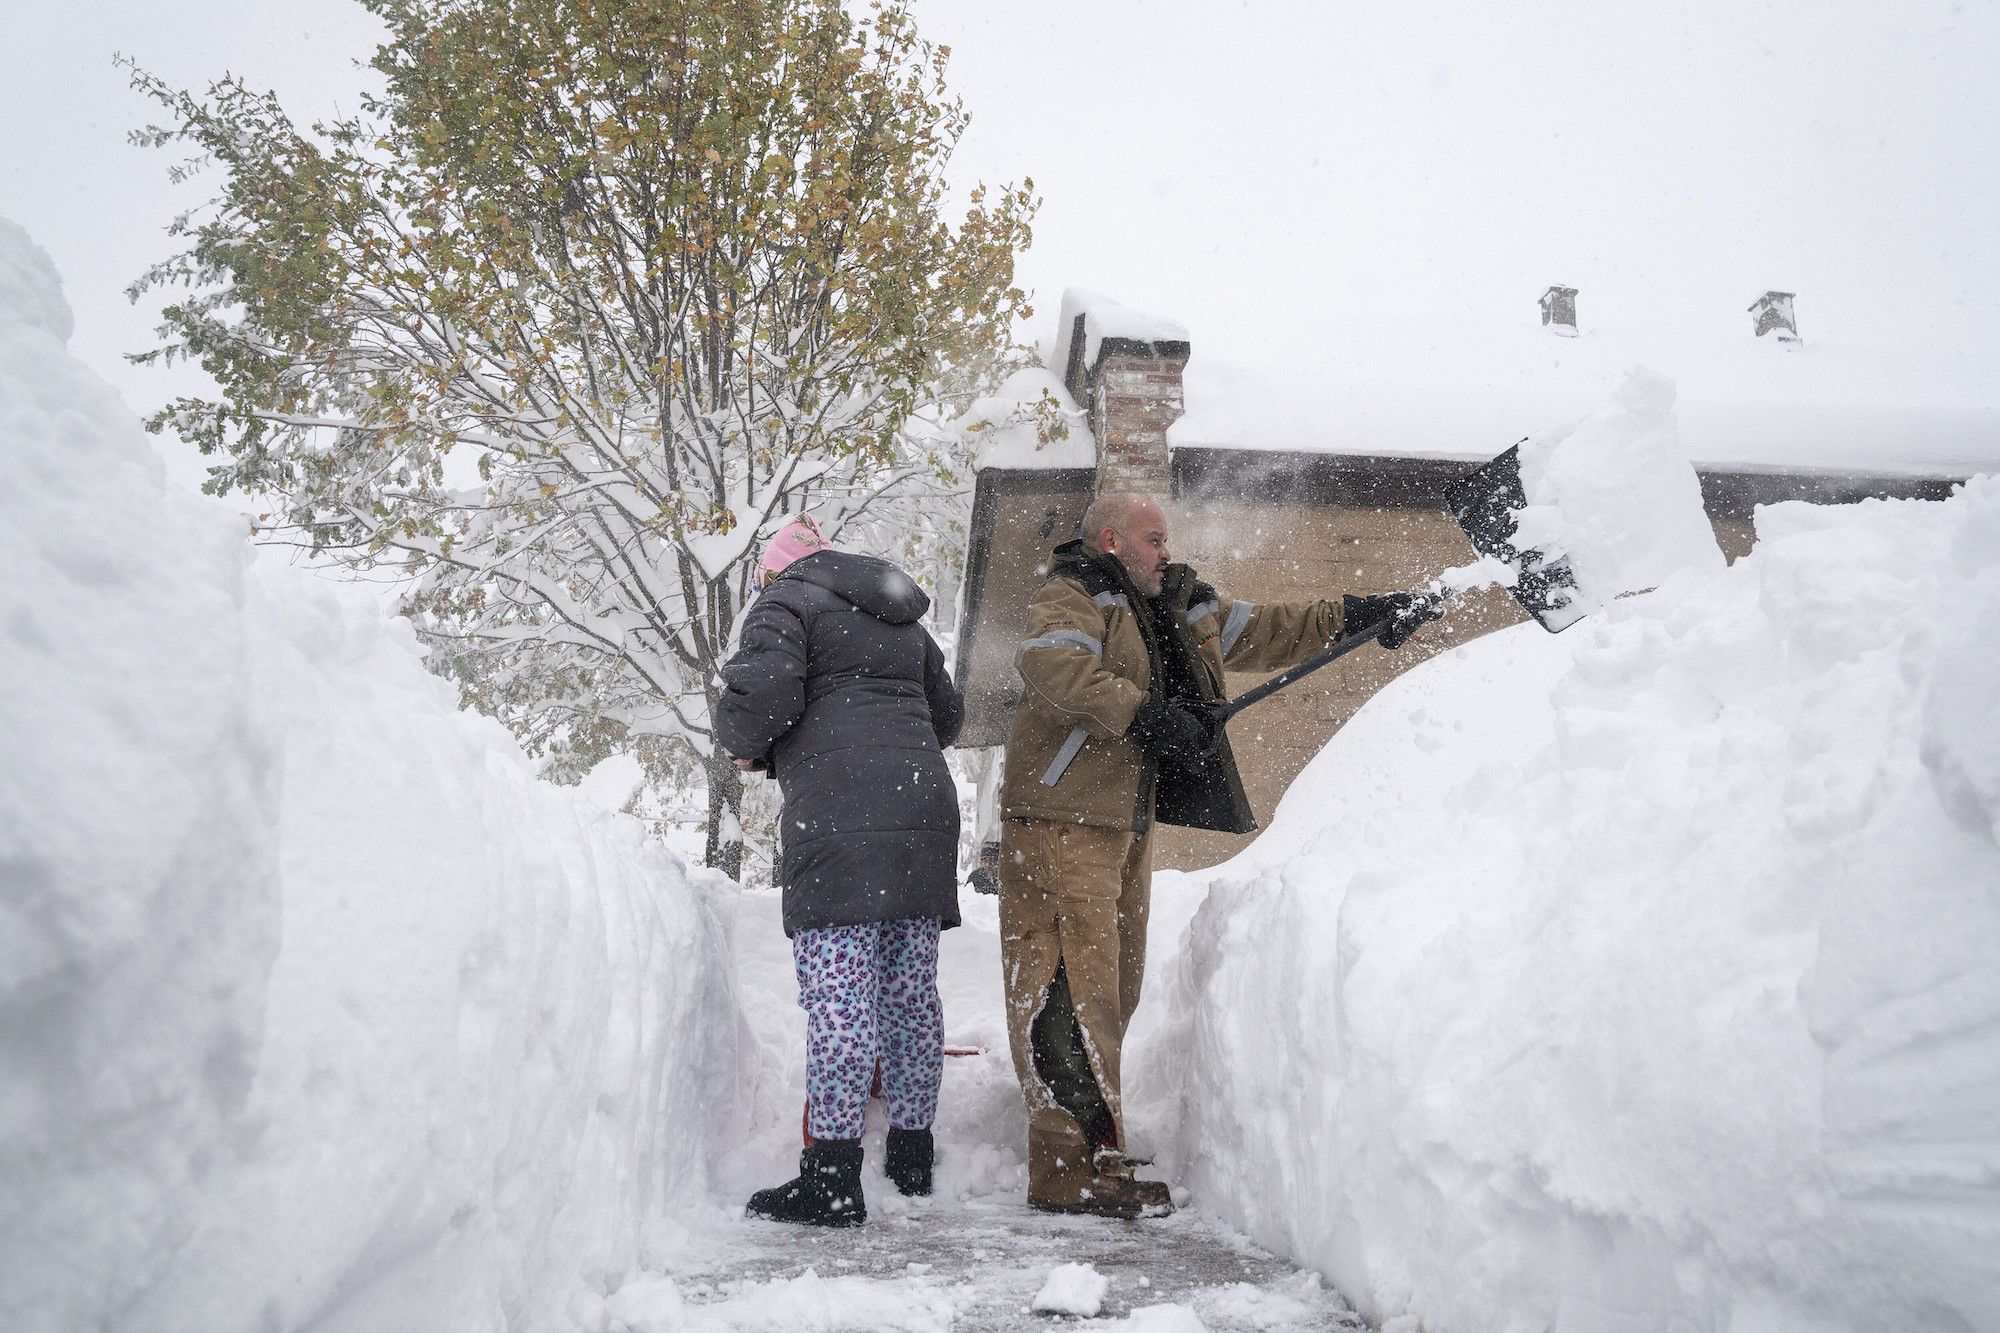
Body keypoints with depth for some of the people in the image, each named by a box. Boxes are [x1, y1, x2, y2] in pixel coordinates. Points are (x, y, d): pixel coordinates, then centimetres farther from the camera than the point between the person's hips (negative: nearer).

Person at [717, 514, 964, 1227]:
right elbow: (947, 713, 30)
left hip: (839, 816, -7)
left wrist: (743, 744, 9)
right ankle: (912, 1154, 21)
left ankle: (832, 1175, -8)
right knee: (911, 987, 12)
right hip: (925, 805, 7)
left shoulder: (784, 602, 5)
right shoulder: (904, 619, 27)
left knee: (839, 992, -8)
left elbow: (762, 696, -11)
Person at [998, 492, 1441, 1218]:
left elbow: (1264, 632, 25)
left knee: (1112, 984, 12)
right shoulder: (1073, 597, -7)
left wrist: (1357, 615, 19)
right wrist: (1142, 712, -30)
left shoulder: (1178, 607, 20)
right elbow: (1050, 665, -27)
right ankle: (1075, 1167, -9)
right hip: (1061, 823, -10)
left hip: (1126, 824, 10)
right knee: (1072, 986, -11)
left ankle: (1087, 1155, 21)